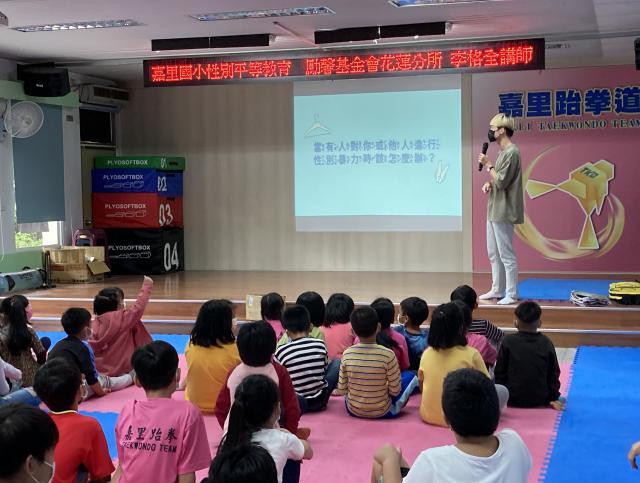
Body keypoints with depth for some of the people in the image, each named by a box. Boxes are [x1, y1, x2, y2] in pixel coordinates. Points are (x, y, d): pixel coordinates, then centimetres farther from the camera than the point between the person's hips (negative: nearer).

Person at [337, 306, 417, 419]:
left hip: (353, 411, 1)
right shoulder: (388, 355, -22)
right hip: (381, 412, -1)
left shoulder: (347, 354, -15)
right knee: (410, 376, 16)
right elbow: (395, 391, -14)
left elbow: (341, 390, -7)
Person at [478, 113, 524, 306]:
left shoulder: (512, 153, -16)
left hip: (503, 213, -10)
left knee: (506, 255, -6)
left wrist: (487, 165, -10)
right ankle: (497, 290, 25)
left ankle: (511, 295, 0)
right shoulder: (503, 152, 15)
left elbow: (501, 182, -19)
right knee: (493, 253, 16)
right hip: (494, 211, 10)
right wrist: (488, 184, 4)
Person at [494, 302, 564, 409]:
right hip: (539, 400, 2)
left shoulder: (508, 341, -7)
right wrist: (553, 398, 13)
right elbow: (554, 373, 4)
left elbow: (500, 372, -2)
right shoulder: (546, 343, -2)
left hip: (513, 400, -2)